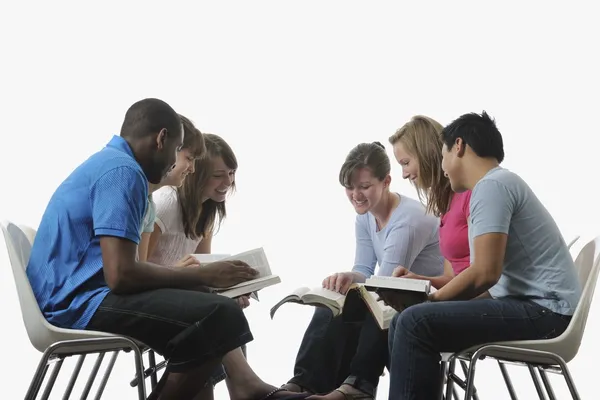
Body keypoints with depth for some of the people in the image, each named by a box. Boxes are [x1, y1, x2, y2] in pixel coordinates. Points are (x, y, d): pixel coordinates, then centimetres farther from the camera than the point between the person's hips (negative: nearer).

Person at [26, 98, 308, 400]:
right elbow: (121, 274, -23)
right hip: (80, 301, -11)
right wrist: (203, 276, -12)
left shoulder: (108, 161, 18)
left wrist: (194, 275, 22)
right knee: (220, 315, -25)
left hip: (74, 295, 11)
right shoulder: (123, 170, -14)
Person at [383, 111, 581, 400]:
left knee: (415, 323, -24)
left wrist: (429, 300, -8)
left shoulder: (491, 185, -12)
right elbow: (486, 274, 20)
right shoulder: (496, 184, 19)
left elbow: (485, 273, -20)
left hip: (543, 310, -10)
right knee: (403, 322, 4)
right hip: (528, 304, 10)